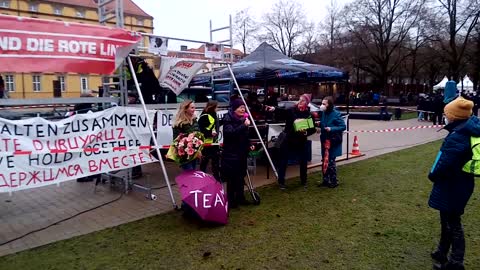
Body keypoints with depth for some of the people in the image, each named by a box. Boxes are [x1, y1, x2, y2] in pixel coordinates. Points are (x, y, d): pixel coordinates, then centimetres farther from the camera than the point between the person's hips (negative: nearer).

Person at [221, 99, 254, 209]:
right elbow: (230, 133, -26)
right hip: (231, 153, -7)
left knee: (241, 176, 13)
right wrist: (244, 125, -31)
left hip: (242, 152, 7)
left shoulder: (243, 119, 10)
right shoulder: (228, 119, -10)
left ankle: (240, 197, 25)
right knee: (232, 177, -3)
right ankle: (231, 200, 8)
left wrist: (249, 145, 9)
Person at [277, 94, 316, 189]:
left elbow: (313, 129, -1)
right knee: (283, 161, 1)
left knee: (303, 161, 8)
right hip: (289, 139, -1)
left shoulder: (309, 115, -3)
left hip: (301, 141, 1)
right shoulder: (291, 111, -5)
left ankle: (303, 181, 29)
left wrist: (306, 132, -20)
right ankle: (281, 182, 13)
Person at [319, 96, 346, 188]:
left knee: (331, 161, -1)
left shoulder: (336, 114, -14)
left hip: (333, 142, -7)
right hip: (324, 141, 7)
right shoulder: (324, 113, 5)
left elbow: (343, 126, -14)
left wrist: (331, 129, -24)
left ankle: (334, 181, 13)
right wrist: (319, 124, -1)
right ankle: (326, 180, 23)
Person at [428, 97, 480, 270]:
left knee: (452, 223, 4)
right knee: (447, 219, 21)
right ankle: (442, 253, 37)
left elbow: (445, 164, -26)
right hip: (460, 183, 10)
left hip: (452, 186, -10)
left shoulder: (457, 137, -27)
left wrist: (433, 175, -7)